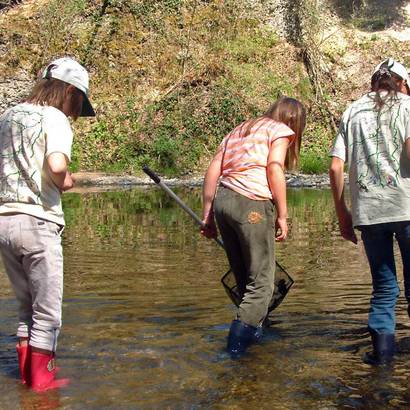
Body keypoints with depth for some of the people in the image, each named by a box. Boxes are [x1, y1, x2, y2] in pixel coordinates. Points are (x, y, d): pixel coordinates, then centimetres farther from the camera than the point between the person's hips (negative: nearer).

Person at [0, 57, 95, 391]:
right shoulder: (54, 118, -8)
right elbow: (56, 165, -24)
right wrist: (64, 182, -4)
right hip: (37, 222, -7)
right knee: (47, 312, 6)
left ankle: (27, 375, 26)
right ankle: (42, 381, 14)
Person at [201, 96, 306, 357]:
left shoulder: (240, 130, 27)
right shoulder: (281, 130, 9)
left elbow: (213, 171, 18)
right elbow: (274, 168, -7)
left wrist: (207, 215, 17)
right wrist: (282, 216, -5)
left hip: (222, 200, 7)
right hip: (252, 203, -7)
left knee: (245, 279, 17)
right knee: (261, 283, -1)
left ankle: (254, 333, 23)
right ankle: (235, 349, -8)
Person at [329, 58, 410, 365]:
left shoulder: (352, 112, 15)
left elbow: (336, 168, 7)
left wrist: (342, 214, 13)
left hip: (367, 210, 3)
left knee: (384, 285, 13)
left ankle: (382, 350, 10)